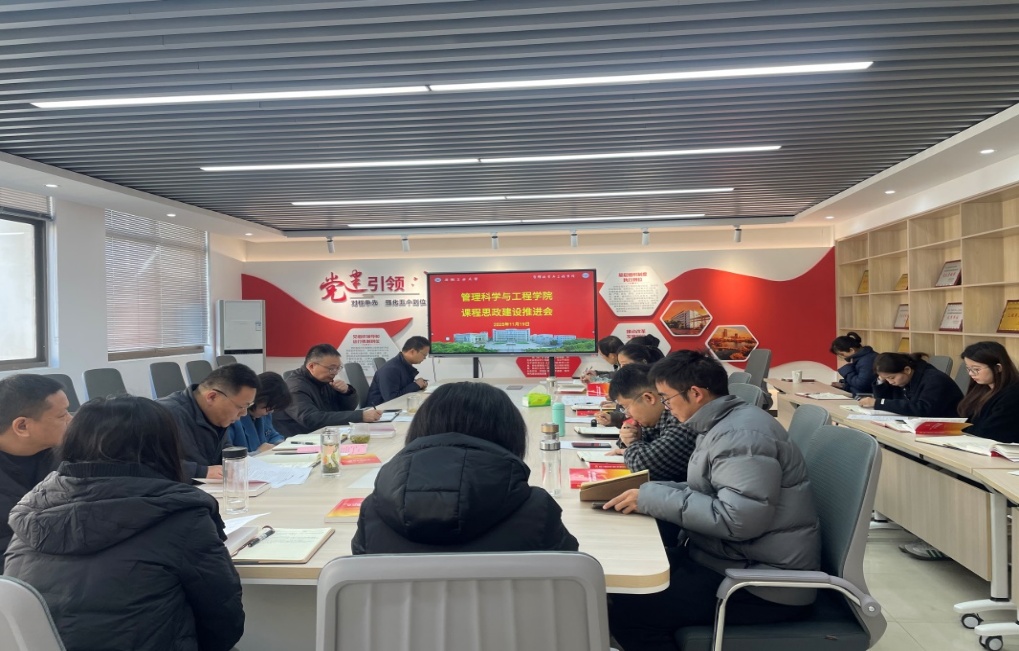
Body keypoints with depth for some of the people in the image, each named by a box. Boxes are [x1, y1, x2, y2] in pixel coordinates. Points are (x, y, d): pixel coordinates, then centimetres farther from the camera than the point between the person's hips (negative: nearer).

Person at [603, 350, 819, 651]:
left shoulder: (740, 434, -21)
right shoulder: (722, 425, 11)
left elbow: (740, 520, -29)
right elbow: (707, 491, 16)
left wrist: (653, 499, -22)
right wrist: (651, 492, 0)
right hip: (734, 560, 10)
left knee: (627, 610, -19)